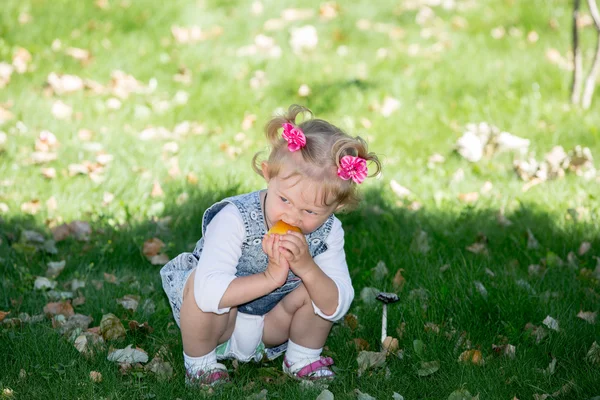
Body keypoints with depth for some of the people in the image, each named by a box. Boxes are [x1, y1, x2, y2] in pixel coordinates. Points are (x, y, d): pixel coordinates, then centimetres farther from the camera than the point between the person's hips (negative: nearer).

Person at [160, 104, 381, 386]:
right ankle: (199, 363, -8)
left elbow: (336, 308, -21)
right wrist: (271, 278, -44)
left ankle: (302, 359, 6)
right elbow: (209, 291, -44)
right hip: (217, 328, -3)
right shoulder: (235, 219, -30)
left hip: (270, 331, 3)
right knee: (199, 282, -34)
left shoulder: (328, 233, -15)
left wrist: (306, 267, -37)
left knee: (317, 285, -20)